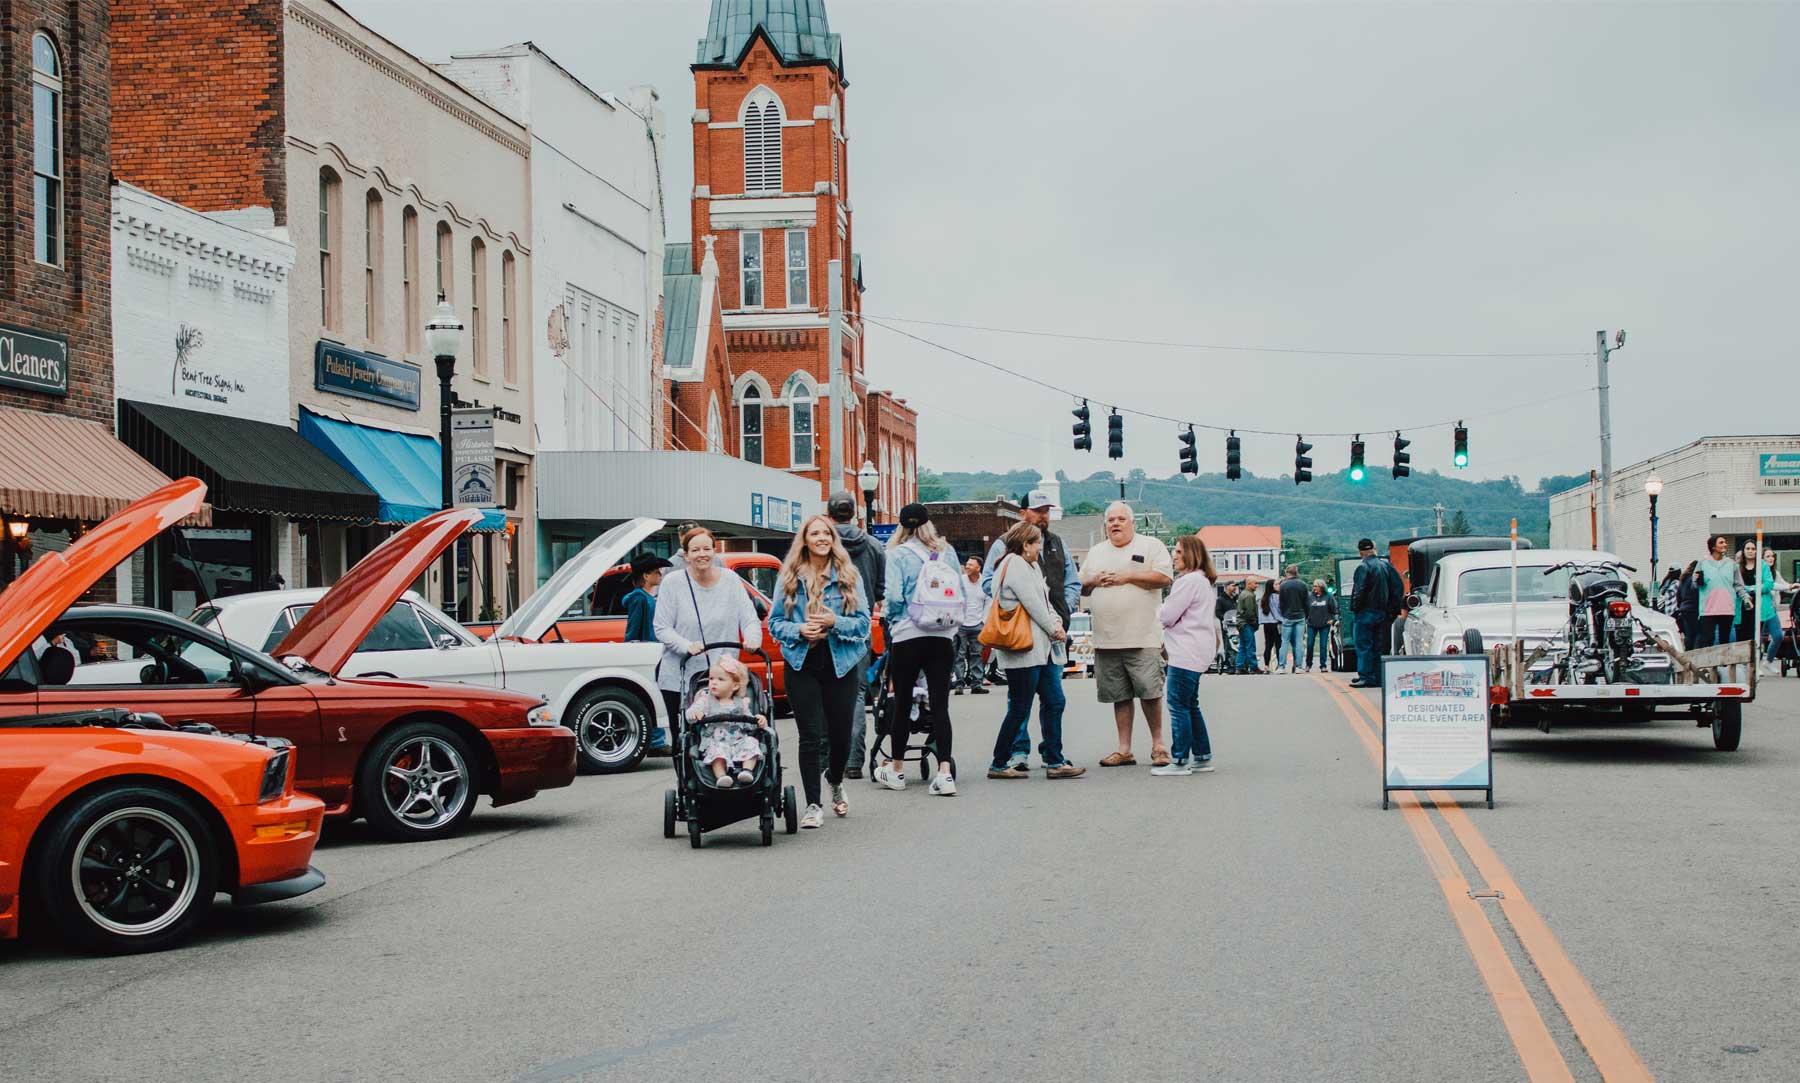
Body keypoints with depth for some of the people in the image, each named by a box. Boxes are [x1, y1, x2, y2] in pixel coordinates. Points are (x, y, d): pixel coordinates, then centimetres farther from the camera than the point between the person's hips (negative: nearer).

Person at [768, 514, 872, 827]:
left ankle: (836, 783, 39)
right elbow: (775, 622, 6)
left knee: (840, 732, 8)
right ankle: (813, 805, 2)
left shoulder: (848, 576, 2)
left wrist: (835, 622, -15)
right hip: (802, 664, 0)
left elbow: (864, 622, 2)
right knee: (810, 736, -5)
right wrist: (799, 630, -13)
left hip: (841, 664, 1)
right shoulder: (788, 578, 4)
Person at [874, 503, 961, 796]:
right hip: (943, 637, 3)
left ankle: (896, 770, 21)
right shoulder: (948, 552, 7)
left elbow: (893, 595, -12)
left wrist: (889, 616, 7)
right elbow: (961, 593, 10)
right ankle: (945, 774, -8)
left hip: (907, 637, -3)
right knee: (940, 705, 1)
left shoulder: (898, 554, -5)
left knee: (901, 702, 10)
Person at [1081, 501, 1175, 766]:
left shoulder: (1151, 546, 4)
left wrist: (1128, 576, -12)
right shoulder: (1096, 553, 20)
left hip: (1142, 637, -4)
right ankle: (1124, 750, 11)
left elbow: (1164, 577, -9)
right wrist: (1094, 581, 0)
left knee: (1150, 692, -4)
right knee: (1119, 696, 7)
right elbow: (1080, 587, 22)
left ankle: (1158, 745, 9)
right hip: (1106, 639, 4)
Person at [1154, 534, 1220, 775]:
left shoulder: (1190, 581, -15)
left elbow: (1167, 615, -15)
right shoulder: (1202, 580, 18)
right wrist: (1168, 637, 15)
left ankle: (1179, 761, -6)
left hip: (1186, 653, -11)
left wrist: (1158, 613, 6)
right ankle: (1203, 757, 18)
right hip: (1196, 652, 11)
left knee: (1179, 705, -7)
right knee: (1190, 705, 15)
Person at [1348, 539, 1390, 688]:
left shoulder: (1363, 567, -14)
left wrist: (1355, 607, -8)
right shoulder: (1384, 565, 10)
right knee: (1376, 646, 12)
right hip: (1381, 612, 8)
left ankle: (1365, 677, -8)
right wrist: (1385, 607, 17)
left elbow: (1359, 591, -19)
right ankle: (1377, 678, 13)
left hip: (1366, 612, -8)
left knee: (1363, 646, -4)